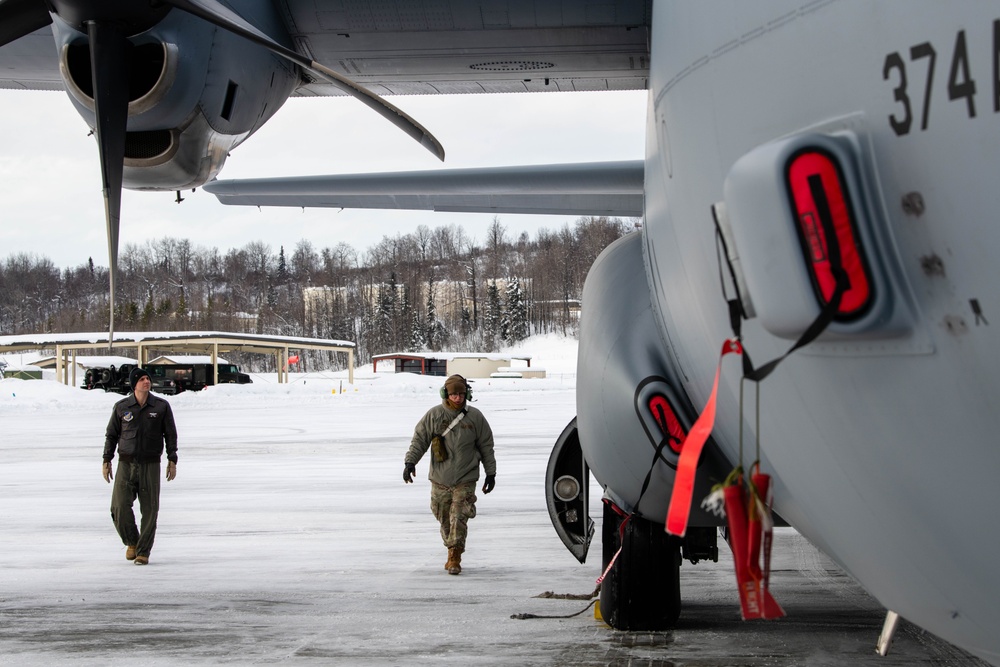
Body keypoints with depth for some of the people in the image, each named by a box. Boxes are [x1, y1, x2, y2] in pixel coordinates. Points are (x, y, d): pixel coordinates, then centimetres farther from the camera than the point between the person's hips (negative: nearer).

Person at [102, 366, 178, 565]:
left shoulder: (161, 406, 2)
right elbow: (111, 435, 11)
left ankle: (143, 551, 10)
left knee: (149, 510, -1)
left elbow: (171, 434, 9)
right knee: (119, 507, -11)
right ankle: (131, 542, 12)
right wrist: (106, 461, 7)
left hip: (150, 466, 0)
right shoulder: (121, 407, 3)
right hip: (126, 465, 0)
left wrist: (172, 461, 4)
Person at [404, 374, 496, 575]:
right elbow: (419, 439, 3)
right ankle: (452, 552, 28)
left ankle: (455, 559, -9)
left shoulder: (475, 417, 1)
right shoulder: (433, 415, 0)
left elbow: (486, 446, 9)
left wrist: (491, 473, 10)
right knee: (444, 518, 9)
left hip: (465, 480, -2)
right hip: (440, 479, 2)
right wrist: (410, 462, -11)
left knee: (459, 518, -11)